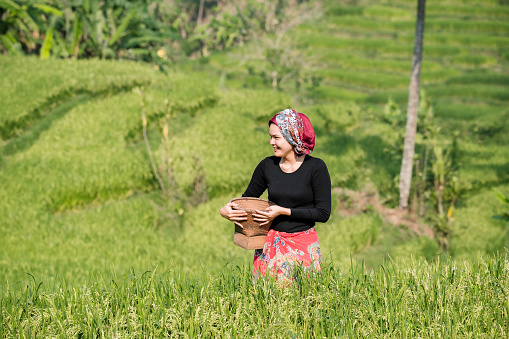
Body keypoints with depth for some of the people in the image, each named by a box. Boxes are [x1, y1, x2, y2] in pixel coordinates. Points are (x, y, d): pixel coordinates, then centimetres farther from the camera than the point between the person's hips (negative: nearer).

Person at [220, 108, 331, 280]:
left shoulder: (316, 167, -8)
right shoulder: (267, 166, 2)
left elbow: (323, 213, -10)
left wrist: (284, 211, -15)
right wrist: (226, 210, -7)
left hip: (303, 244, -3)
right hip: (272, 243, 3)